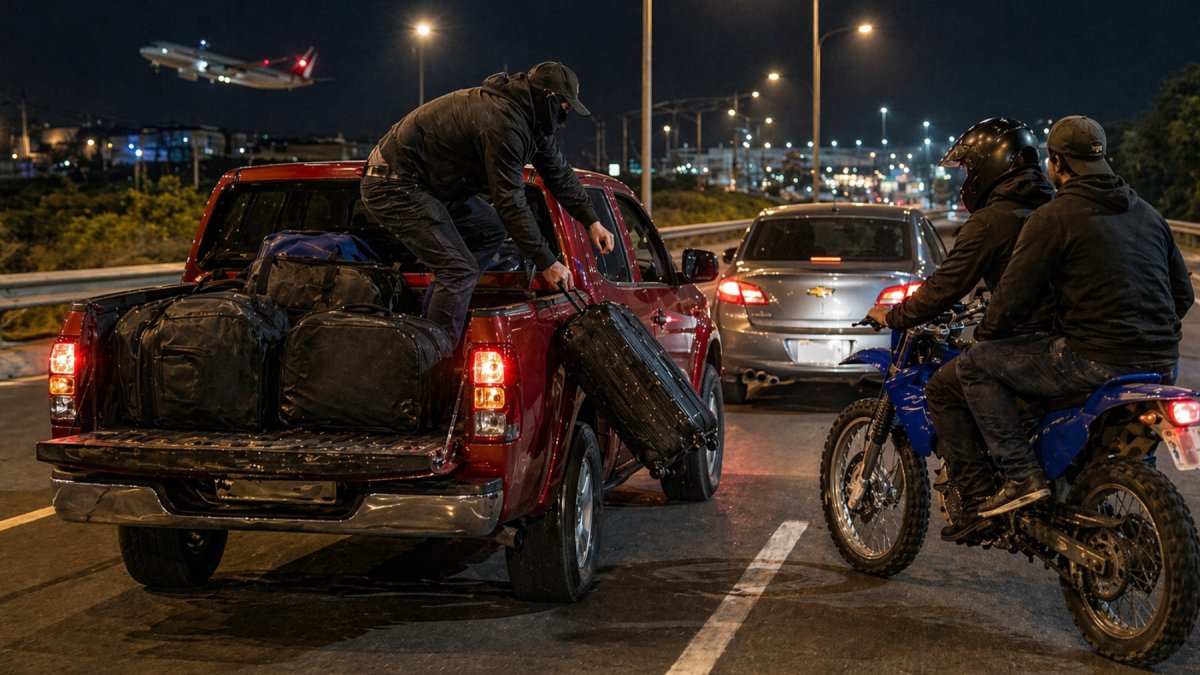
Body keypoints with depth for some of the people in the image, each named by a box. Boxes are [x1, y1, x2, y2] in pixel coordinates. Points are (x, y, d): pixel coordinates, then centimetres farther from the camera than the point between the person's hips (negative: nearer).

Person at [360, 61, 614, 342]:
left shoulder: (528, 118, 6)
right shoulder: (502, 123, -27)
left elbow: (560, 172, 19)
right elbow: (511, 203, -25)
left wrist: (592, 220, 15)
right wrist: (546, 262, -19)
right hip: (395, 187, -11)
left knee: (491, 232, 18)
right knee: (460, 269, -17)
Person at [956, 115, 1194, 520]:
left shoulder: (1052, 218, -7)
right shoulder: (1147, 213, 15)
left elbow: (1014, 298, -8)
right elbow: (1182, 294, 18)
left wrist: (985, 334, 11)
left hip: (1096, 360, -8)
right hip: (1161, 364, 8)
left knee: (976, 365, 2)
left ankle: (1021, 475, -7)